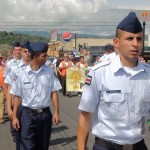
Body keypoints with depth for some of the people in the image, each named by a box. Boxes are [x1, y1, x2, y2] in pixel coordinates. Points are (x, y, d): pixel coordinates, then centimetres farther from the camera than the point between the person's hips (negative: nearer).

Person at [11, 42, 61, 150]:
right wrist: (14, 116, 1)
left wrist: (56, 112, -2)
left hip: (45, 114, 2)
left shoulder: (49, 72, -2)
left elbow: (54, 92, 1)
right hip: (28, 114, -2)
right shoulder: (22, 74, -5)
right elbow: (18, 96, 1)